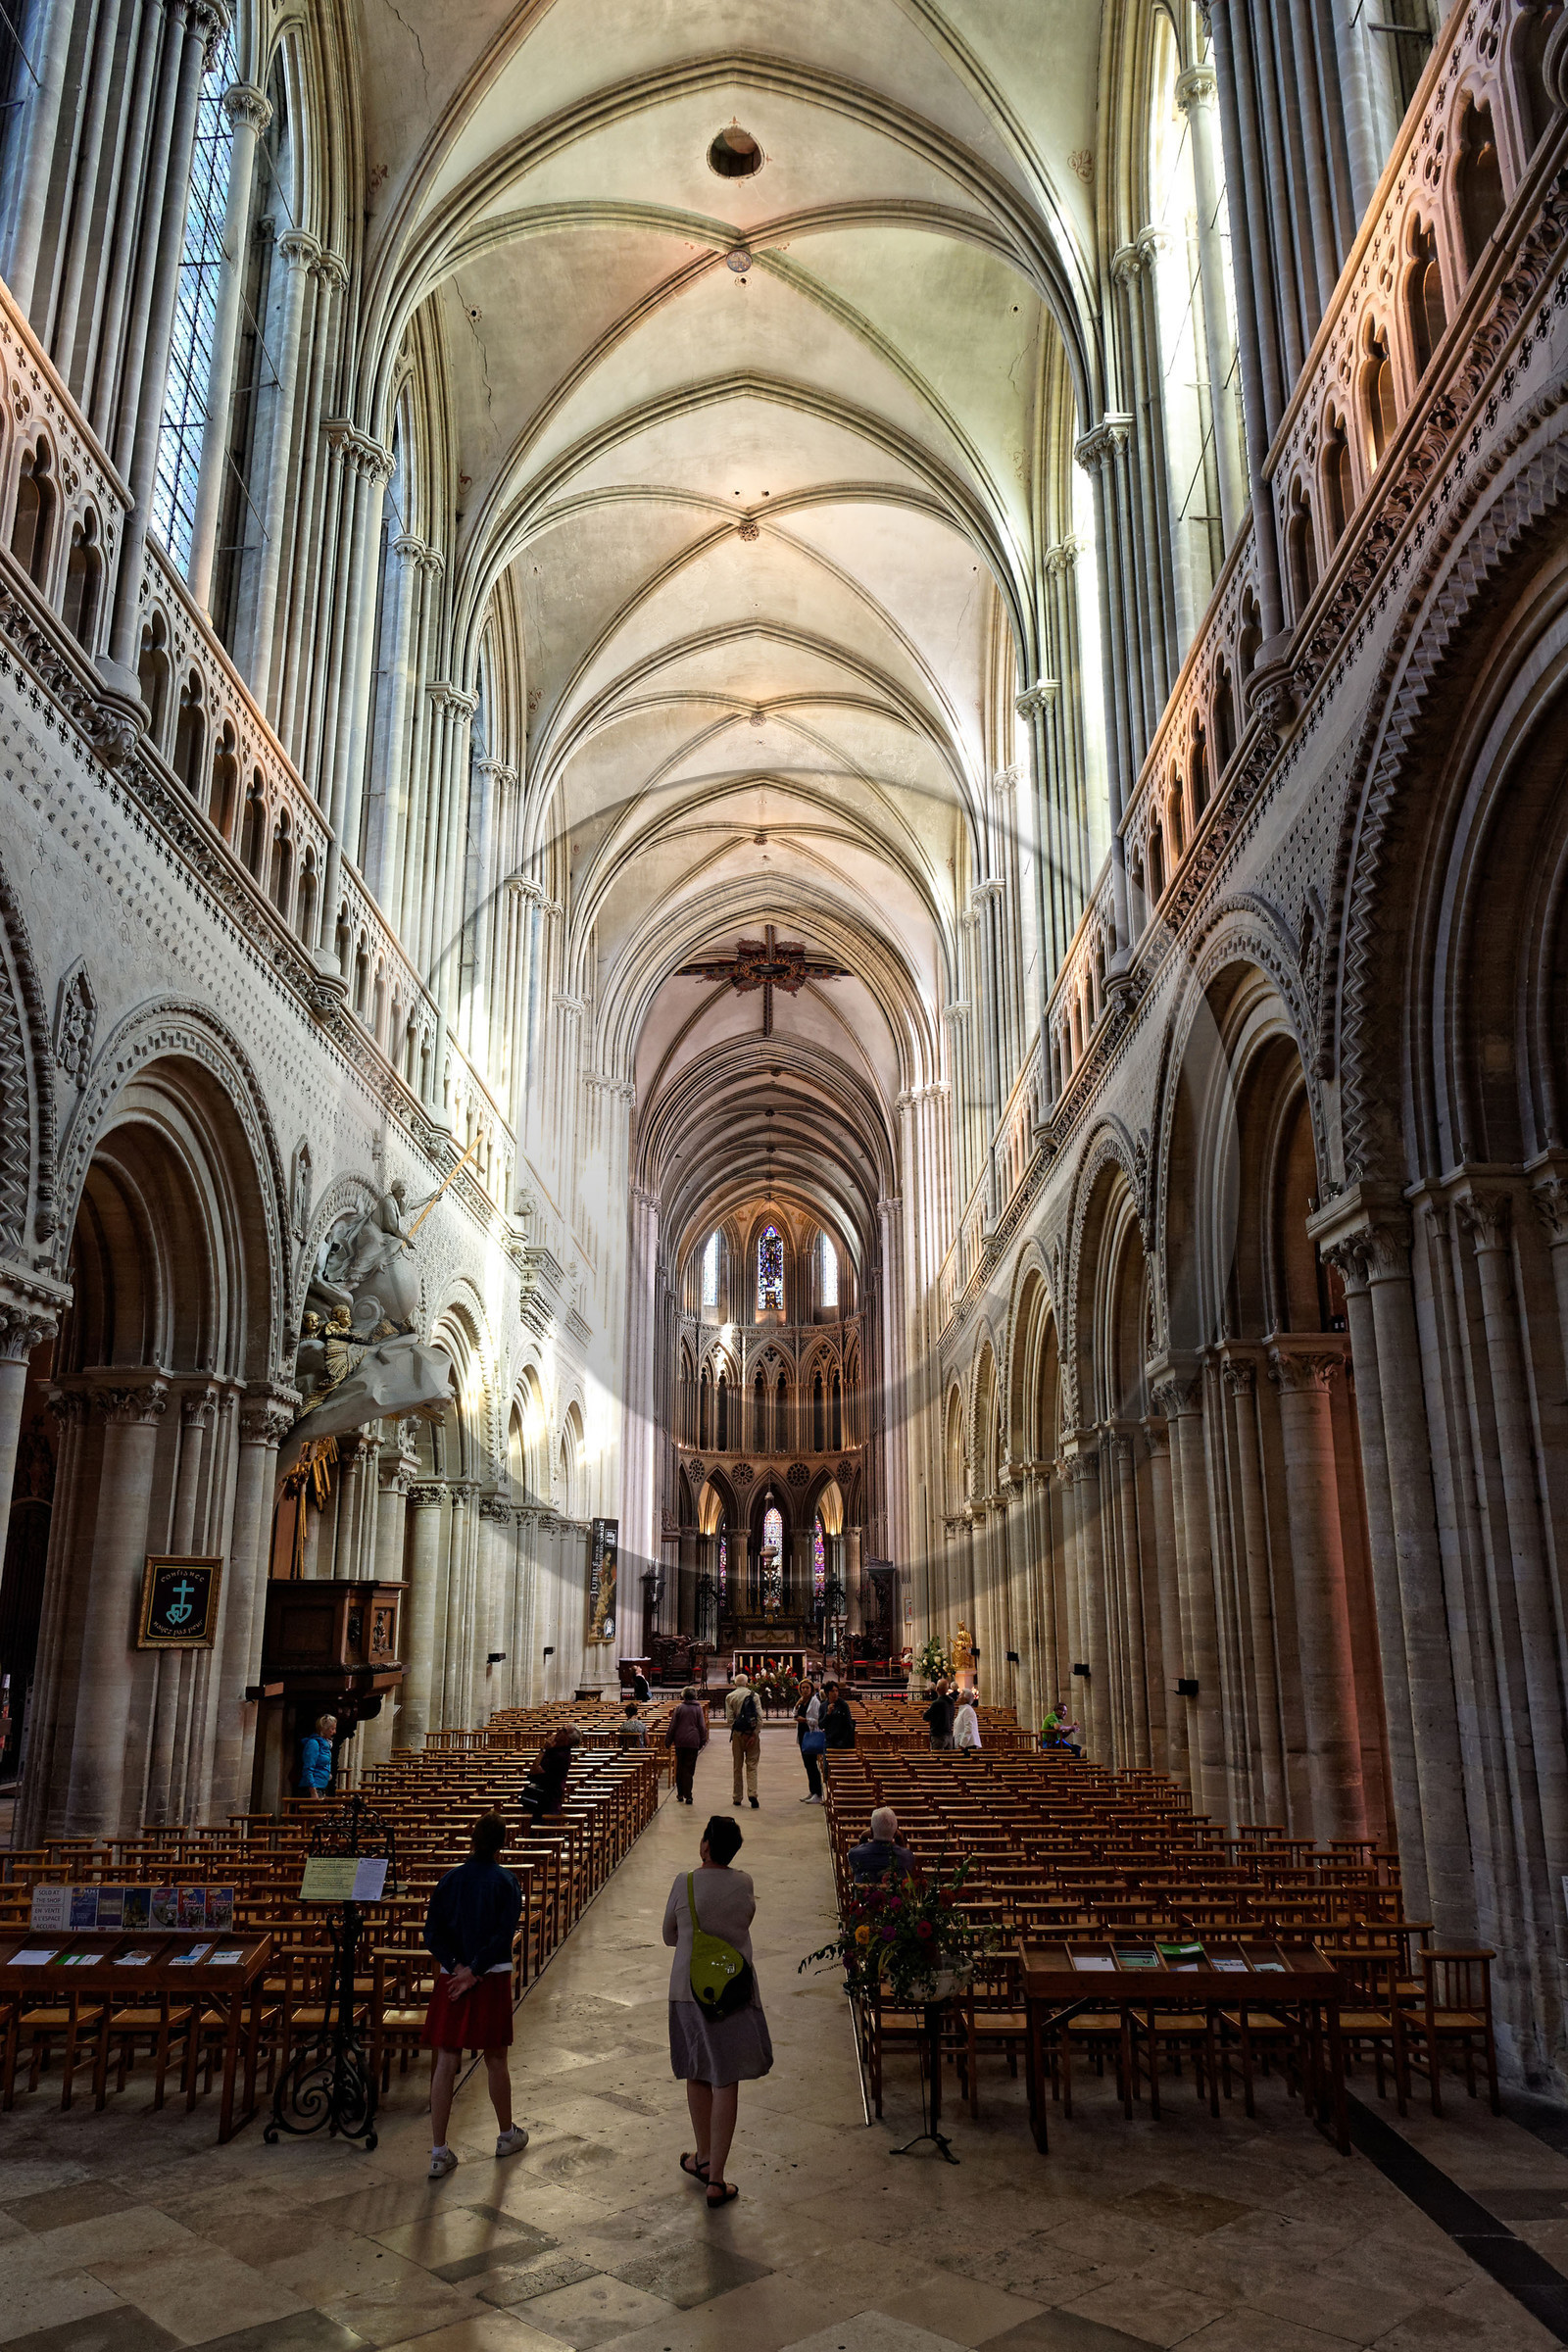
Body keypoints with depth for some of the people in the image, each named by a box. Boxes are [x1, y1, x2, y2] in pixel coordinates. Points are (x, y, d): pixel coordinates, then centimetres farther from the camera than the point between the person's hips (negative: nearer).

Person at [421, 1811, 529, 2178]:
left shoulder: (450, 1880, 1)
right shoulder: (505, 1883, -7)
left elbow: (432, 1933, -4)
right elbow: (503, 1936, -17)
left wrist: (456, 1966, -8)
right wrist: (474, 1971, -13)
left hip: (451, 1974, 2)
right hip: (492, 1979, -2)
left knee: (446, 2061, 5)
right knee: (496, 2058, 14)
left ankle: (439, 2152, 5)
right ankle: (506, 2134, 30)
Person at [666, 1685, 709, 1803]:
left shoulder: (679, 1708, -1)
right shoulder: (699, 1708, 0)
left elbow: (672, 1726, 1)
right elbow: (702, 1727, 3)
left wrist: (668, 1741, 8)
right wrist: (702, 1741, 13)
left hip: (680, 1741, 0)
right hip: (693, 1741, 0)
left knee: (680, 1768, 13)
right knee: (689, 1769, 1)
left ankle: (680, 1794, 19)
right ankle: (688, 1795, -4)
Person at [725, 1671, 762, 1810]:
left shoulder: (730, 1697, 1)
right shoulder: (754, 1695, -1)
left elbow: (729, 1718, -4)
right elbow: (760, 1716, -7)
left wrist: (735, 1731, 2)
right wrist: (754, 1734, -5)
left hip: (738, 1733, 1)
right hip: (752, 1733, -1)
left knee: (738, 1766, 11)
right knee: (752, 1765, 4)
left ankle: (737, 1798, 14)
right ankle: (752, 1793, -14)